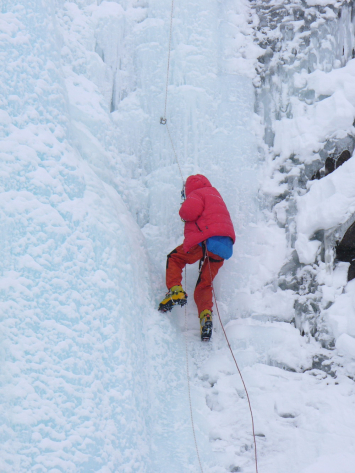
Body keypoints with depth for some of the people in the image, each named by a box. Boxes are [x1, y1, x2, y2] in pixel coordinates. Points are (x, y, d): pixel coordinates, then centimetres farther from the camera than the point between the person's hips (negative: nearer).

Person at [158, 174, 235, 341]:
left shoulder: (198, 193, 6)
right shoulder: (215, 194, 32)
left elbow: (190, 211, -13)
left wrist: (183, 213, 8)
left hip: (205, 239, -7)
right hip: (224, 247, 7)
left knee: (174, 258, 16)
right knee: (204, 285, 11)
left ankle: (175, 291, -5)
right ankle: (206, 313, -14)